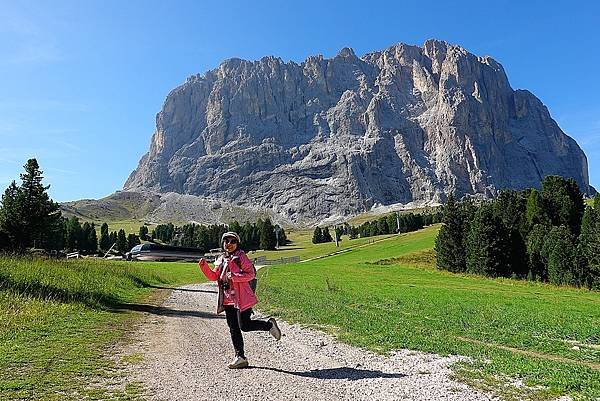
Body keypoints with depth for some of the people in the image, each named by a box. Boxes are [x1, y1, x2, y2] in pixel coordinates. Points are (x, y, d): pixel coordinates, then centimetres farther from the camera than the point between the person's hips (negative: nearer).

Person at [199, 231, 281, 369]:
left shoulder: (241, 257, -7)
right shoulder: (221, 260, 14)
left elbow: (251, 274, -13)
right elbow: (213, 276, 15)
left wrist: (234, 276, -22)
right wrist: (204, 266, 1)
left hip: (241, 298, -7)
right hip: (228, 300, 7)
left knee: (244, 325, -9)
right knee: (233, 329, 9)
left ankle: (269, 325, 14)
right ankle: (240, 357, 18)